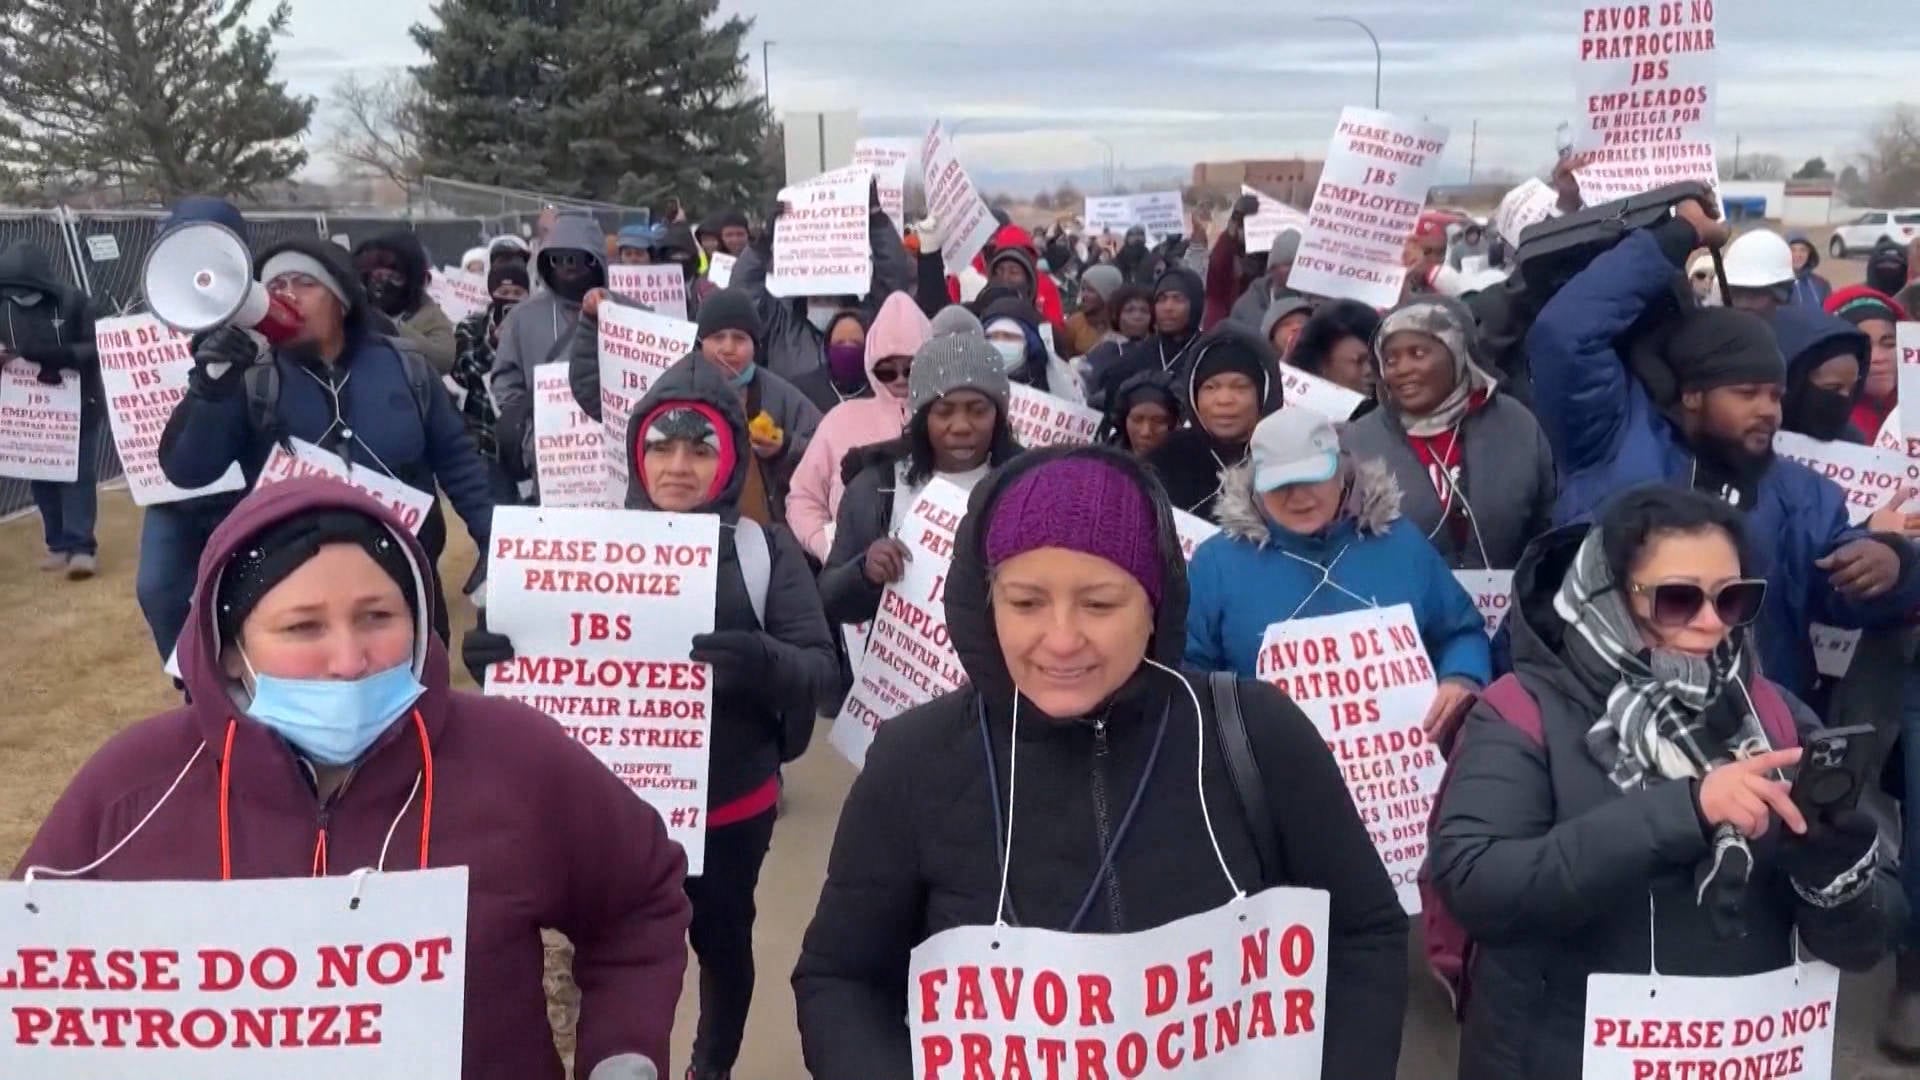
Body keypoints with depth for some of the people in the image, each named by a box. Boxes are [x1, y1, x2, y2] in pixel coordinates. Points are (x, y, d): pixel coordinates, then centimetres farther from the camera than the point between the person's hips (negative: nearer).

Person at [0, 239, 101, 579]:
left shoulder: (74, 302, -13)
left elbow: (96, 349, -16)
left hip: (78, 404, -4)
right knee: (42, 478, 7)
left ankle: (82, 547, -4)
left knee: (78, 476, -4)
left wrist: (55, 355, -31)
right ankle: (59, 544, 17)